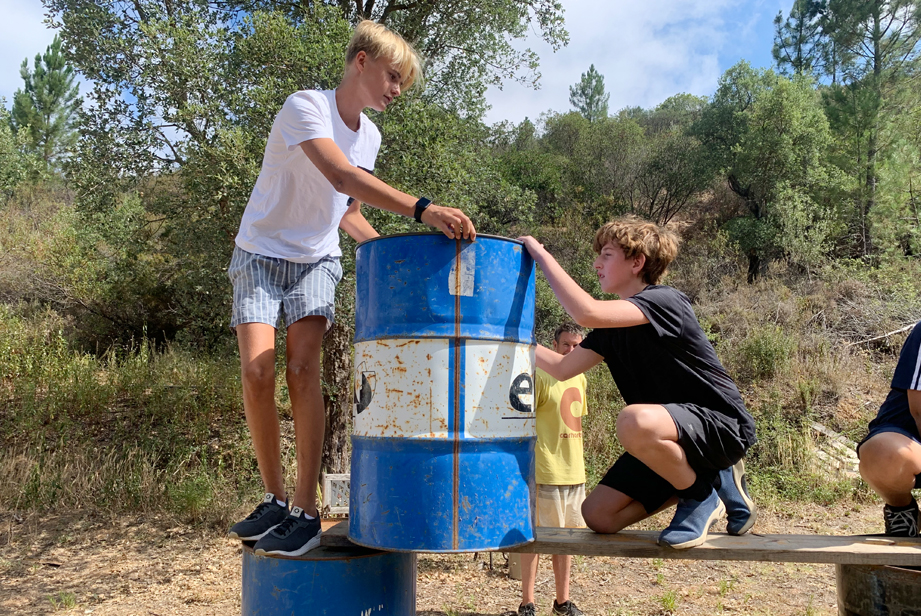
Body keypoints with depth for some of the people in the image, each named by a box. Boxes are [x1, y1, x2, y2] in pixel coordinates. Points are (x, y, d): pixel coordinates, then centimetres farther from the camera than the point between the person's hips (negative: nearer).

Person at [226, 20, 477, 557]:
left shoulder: (370, 135, 4)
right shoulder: (305, 107, -17)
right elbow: (342, 177, -35)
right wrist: (422, 209, -46)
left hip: (317, 262, 4)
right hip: (262, 255, -3)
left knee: (303, 371, -14)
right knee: (256, 373, -15)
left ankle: (306, 512, -9)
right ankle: (275, 499, 4)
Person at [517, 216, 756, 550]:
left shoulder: (664, 301, -18)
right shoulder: (613, 324, 9)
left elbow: (587, 312, -33)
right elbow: (562, 367, 8)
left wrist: (541, 253, -24)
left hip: (721, 425, -8)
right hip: (669, 441, 8)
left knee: (633, 421, -39)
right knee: (598, 515, 0)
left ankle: (702, 493, -8)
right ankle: (699, 477, 14)